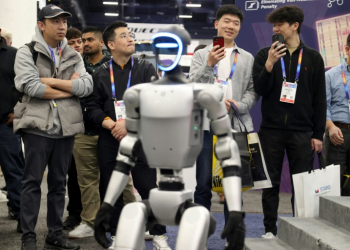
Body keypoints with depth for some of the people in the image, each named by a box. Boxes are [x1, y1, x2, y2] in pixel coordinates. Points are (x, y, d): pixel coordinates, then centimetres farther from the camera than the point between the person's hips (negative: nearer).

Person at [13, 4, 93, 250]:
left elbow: (87, 86, -2)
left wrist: (51, 81, -11)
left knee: (59, 182, 11)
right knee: (33, 181, 0)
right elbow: (31, 87, -16)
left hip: (66, 127, 5)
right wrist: (70, 89, -8)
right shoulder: (27, 52, -1)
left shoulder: (73, 56, 13)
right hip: (38, 126, -4)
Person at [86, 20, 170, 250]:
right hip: (109, 140, 2)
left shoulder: (146, 69, 4)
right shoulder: (101, 73, 9)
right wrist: (111, 125, -13)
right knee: (111, 190, 7)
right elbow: (93, 107, 5)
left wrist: (129, 123, -16)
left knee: (148, 187, -4)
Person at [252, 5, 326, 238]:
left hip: (301, 131, 0)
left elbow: (319, 99, 5)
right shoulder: (265, 54, 5)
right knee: (271, 183, 4)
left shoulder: (313, 57, 5)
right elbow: (260, 89, -3)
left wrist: (318, 134, 0)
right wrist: (269, 64, -18)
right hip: (271, 130, 0)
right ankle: (270, 230, 12)